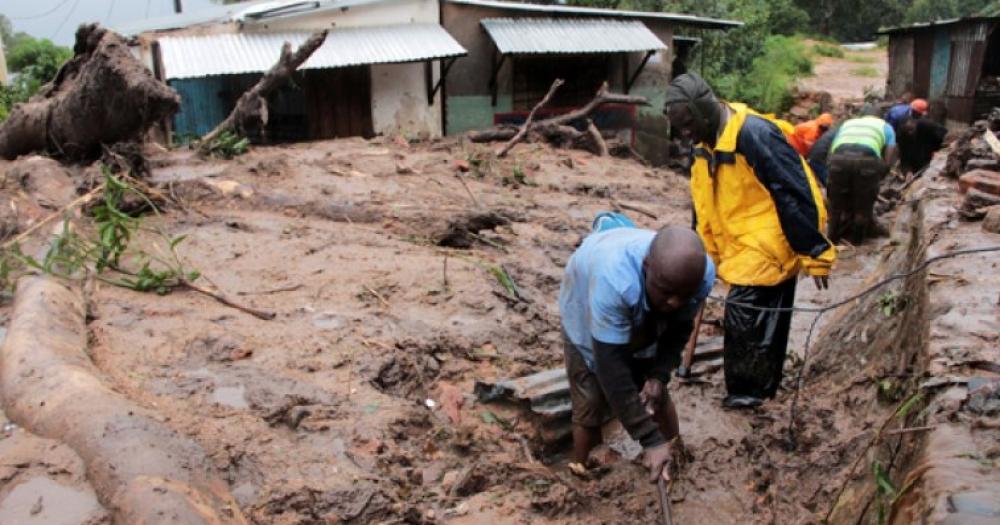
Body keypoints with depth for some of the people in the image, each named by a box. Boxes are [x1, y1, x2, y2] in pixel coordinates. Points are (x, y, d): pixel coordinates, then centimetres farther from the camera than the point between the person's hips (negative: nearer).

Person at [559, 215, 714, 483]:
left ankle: (673, 461, 36)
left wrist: (659, 375, -26)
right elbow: (611, 367, -44)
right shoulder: (614, 280, -49)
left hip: (645, 325, 4)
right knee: (590, 408, -6)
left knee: (657, 396, 11)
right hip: (587, 321, -4)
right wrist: (651, 440, -42)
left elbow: (680, 329, -12)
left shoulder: (703, 273, -32)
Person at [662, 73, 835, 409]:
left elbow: (795, 195, -22)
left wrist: (815, 252, -19)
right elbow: (703, 207, 16)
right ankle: (762, 387, 32)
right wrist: (705, 254, 19)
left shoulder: (754, 134, -23)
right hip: (741, 251, 9)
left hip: (768, 249, -9)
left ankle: (747, 390, 11)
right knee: (763, 320, 18)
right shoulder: (704, 146, 6)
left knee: (743, 316, -7)